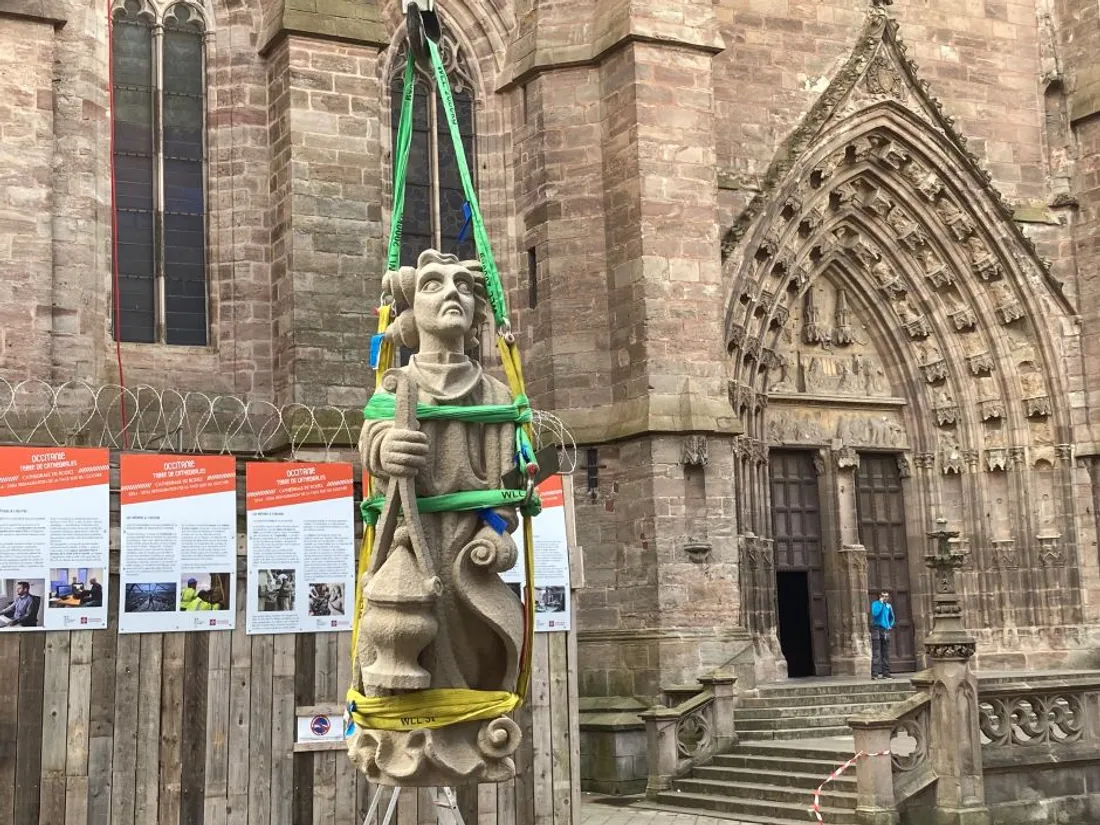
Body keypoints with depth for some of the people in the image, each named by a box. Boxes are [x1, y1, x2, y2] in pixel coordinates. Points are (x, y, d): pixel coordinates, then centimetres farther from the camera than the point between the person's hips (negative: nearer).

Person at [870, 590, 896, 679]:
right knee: (876, 653, -11)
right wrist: (881, 603, -14)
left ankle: (886, 673, 10)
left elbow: (891, 618, 29)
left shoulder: (889, 606, 15)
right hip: (876, 629, -6)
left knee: (885, 653, 6)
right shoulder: (875, 604, -2)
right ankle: (875, 674, -16)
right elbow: (875, 613, -21)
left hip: (885, 630, 6)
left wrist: (890, 626, 12)